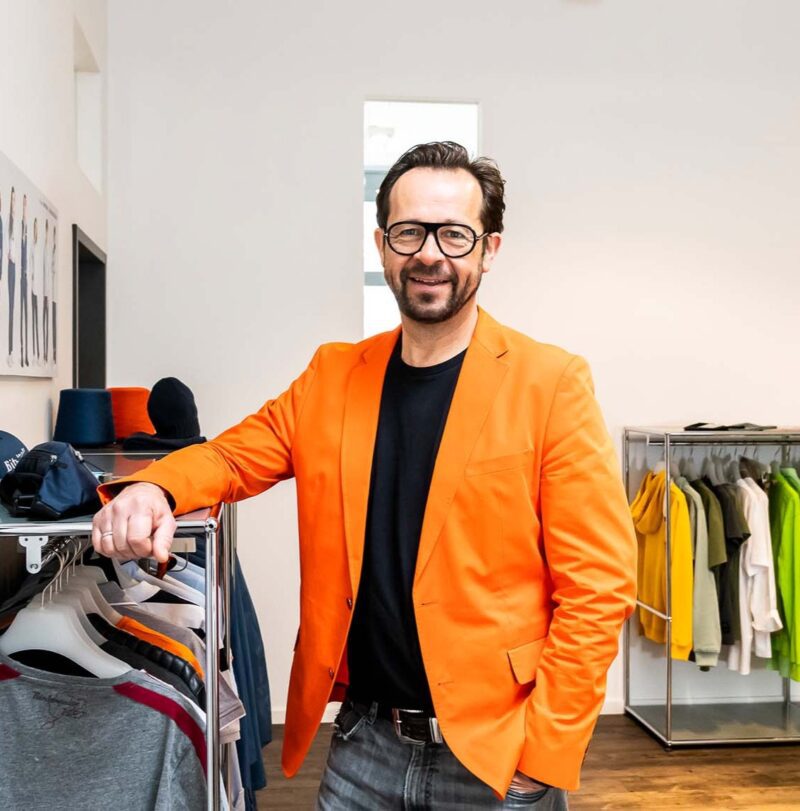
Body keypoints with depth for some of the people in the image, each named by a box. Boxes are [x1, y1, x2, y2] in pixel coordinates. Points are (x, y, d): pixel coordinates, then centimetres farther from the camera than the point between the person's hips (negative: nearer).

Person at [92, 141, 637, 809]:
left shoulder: (551, 383, -10)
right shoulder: (331, 378, 3)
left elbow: (598, 585, -11)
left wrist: (543, 755, -13)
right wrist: (153, 490, -14)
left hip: (495, 754, -3)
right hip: (363, 741, 4)